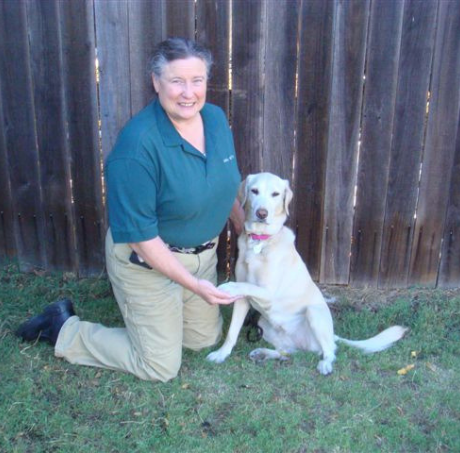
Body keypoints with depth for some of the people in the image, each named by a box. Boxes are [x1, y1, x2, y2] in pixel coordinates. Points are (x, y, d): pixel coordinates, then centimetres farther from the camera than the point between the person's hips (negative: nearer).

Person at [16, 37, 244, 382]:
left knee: (206, 339, 22)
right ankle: (63, 328, 21)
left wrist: (243, 225, 18)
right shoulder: (138, 145, -29)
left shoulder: (216, 118, -7)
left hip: (203, 253, 8)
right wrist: (193, 283, -23)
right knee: (160, 367, 6)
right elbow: (141, 236, -25)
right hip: (149, 261, -7)